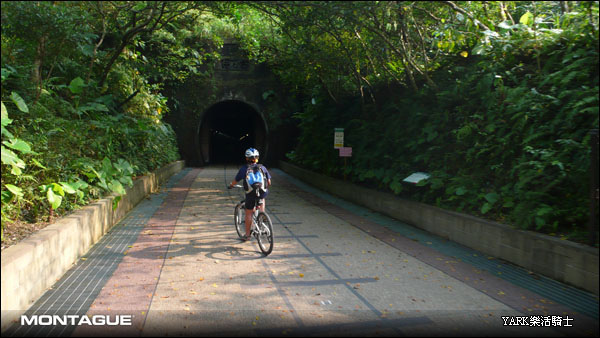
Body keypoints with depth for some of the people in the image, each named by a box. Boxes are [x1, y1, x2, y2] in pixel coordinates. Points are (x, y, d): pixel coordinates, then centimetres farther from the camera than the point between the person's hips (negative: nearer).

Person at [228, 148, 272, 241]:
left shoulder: (244, 168, 1)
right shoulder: (262, 167, 6)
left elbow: (236, 181, 7)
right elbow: (269, 182, 9)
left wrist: (231, 185, 28)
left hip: (250, 194, -2)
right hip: (262, 192, 2)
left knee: (249, 213, 11)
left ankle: (247, 235, 17)